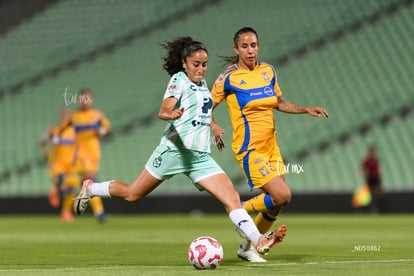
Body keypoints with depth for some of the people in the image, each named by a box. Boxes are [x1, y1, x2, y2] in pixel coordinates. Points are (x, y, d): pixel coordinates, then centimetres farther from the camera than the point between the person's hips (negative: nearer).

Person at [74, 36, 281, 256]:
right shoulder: (179, 79, -6)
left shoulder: (202, 83, 16)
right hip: (175, 150, -6)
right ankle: (90, 188, 28)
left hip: (201, 156, 6)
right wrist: (171, 114, -40)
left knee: (232, 198, -12)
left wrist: (212, 126, 25)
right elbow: (163, 111, -21)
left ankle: (258, 241, -20)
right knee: (133, 194, 3)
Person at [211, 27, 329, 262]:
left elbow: (279, 103, 22)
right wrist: (214, 128, -23)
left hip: (271, 146, 7)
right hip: (249, 148, -7)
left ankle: (248, 246, 23)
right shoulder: (229, 78, -8)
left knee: (276, 203, 4)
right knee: (282, 195, -20)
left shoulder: (268, 71, 8)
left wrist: (306, 109, 9)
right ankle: (243, 209, 7)